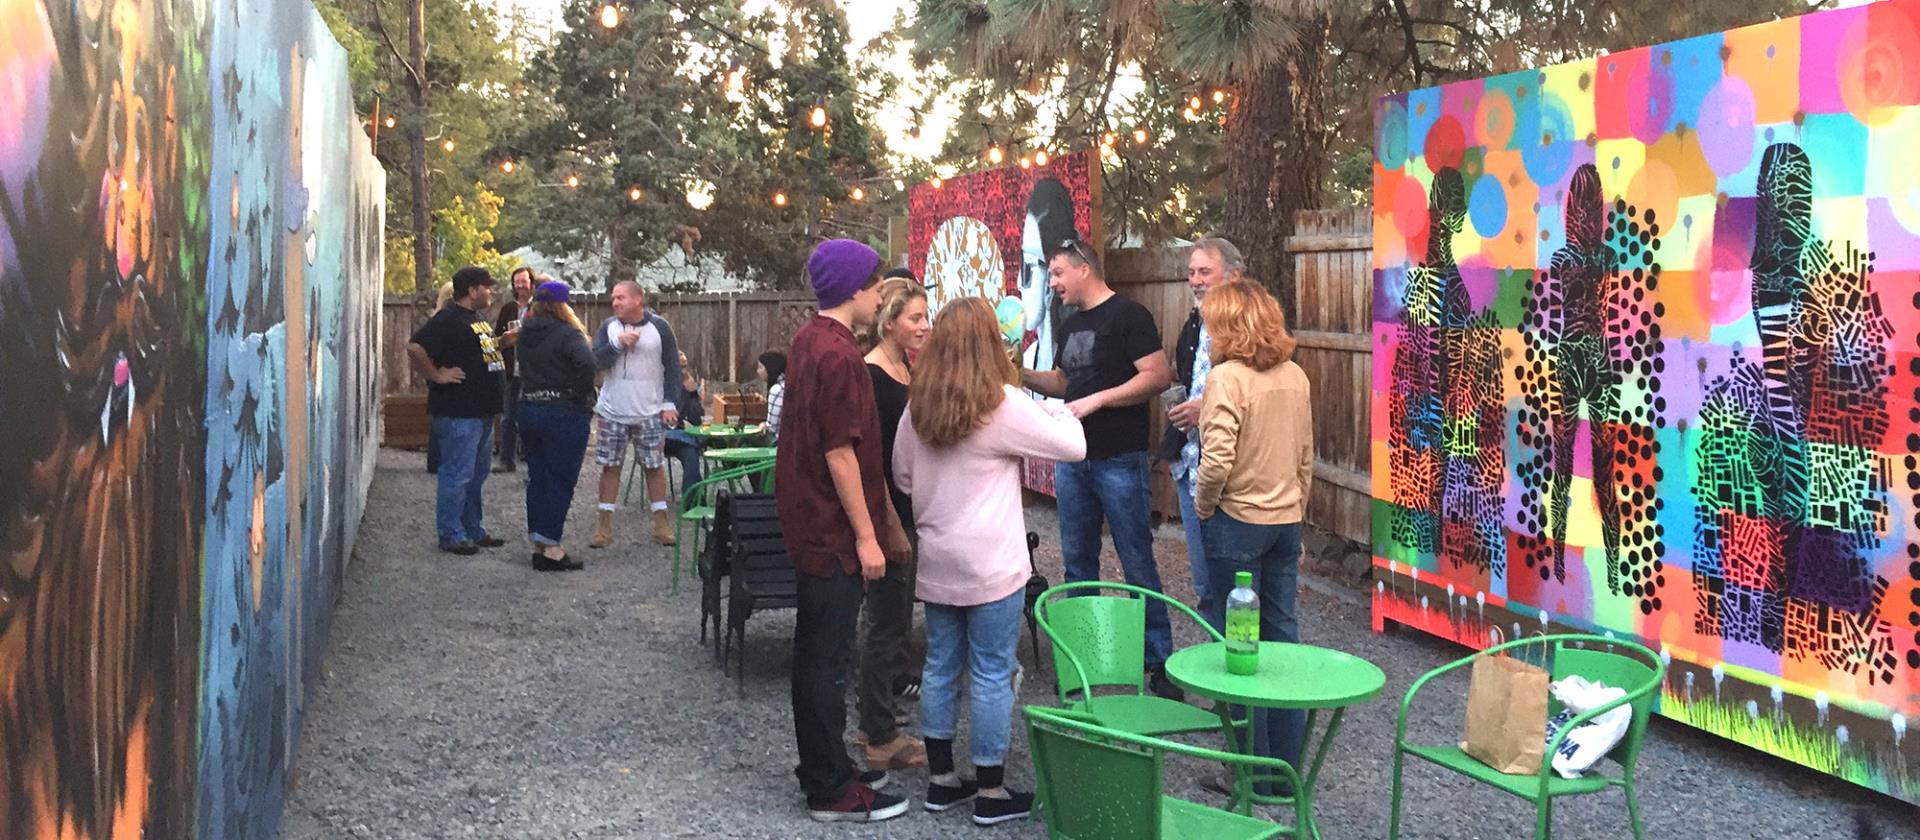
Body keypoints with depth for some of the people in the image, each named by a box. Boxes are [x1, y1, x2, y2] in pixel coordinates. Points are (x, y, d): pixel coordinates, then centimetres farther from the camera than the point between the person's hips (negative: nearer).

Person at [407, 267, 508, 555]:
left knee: (476, 476, 16)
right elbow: (415, 347, -25)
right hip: (458, 413, -10)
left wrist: (505, 341, 14)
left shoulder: (478, 318, 16)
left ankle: (473, 530, 25)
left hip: (482, 411, 10)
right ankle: (450, 535, 2)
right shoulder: (449, 320, -15)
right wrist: (437, 375, -19)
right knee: (457, 475, -5)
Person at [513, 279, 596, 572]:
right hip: (564, 413, -7)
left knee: (537, 478, 13)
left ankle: (537, 543, 18)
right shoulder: (567, 334, -14)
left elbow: (524, 369, 13)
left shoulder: (526, 333, 9)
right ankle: (550, 547, -1)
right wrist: (581, 395, -16)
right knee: (561, 481, -1)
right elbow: (587, 362, -27)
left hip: (529, 410, 7)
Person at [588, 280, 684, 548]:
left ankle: (661, 522, 13)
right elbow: (596, 360, -7)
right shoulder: (608, 327, 3)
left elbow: (672, 367, 1)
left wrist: (669, 403, -4)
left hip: (650, 412, -1)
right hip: (612, 411, 2)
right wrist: (618, 343, -22)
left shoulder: (659, 327, -3)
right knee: (610, 466, 3)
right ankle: (605, 524, 9)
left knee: (655, 465, 3)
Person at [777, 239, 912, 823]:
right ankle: (831, 793, 6)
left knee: (819, 653, 17)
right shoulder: (838, 355, -20)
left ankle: (825, 768, 28)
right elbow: (840, 452, -22)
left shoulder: (809, 341, 11)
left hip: (810, 523, 10)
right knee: (826, 659, -2)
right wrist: (866, 536, -17)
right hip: (833, 529, -10)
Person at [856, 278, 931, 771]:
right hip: (886, 512, -9)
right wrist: (886, 523, -22)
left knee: (895, 617, 18)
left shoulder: (910, 371, 10)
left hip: (909, 511, 9)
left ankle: (877, 720, 32)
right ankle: (882, 739, 10)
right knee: (886, 622, -1)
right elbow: (868, 455, -21)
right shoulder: (870, 377, -17)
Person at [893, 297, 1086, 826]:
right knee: (991, 674, 2)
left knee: (942, 666, 14)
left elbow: (902, 475, 14)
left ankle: (941, 779, 23)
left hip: (936, 560, 6)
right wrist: (1062, 412, 12)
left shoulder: (918, 405, 3)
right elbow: (1074, 448, -7)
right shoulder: (1004, 405, -14)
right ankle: (991, 793, 10)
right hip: (990, 562, -6)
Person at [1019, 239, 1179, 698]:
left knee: (1138, 564, -2)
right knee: (1078, 561, 13)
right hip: (1073, 459, 8)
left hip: (1119, 460, -8)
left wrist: (1097, 399, -20)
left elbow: (1157, 377, -18)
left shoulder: (1128, 316, -10)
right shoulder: (1069, 325, 15)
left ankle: (1159, 661, 6)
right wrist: (1023, 375, 9)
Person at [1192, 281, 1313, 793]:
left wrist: (1202, 507, -5)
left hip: (1237, 522, -7)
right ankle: (1288, 765, 20)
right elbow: (1305, 456, 13)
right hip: (1286, 521, 7)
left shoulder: (1227, 377, -15)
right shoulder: (1295, 376, 6)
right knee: (1282, 635, 12)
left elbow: (1217, 461, -22)